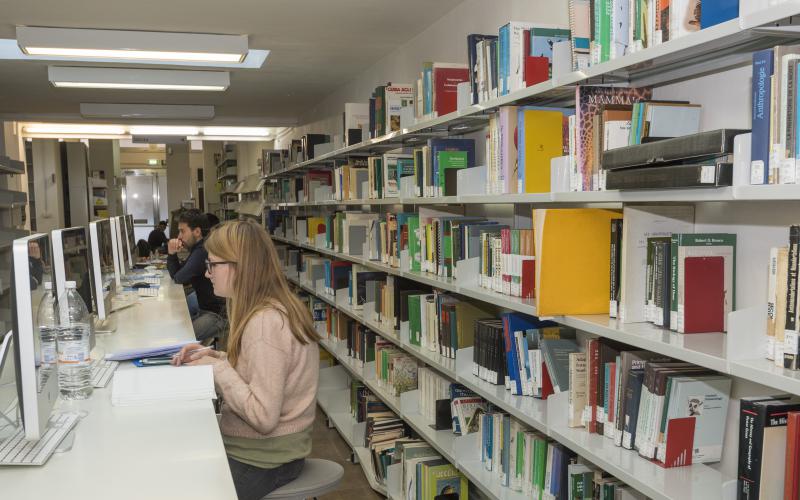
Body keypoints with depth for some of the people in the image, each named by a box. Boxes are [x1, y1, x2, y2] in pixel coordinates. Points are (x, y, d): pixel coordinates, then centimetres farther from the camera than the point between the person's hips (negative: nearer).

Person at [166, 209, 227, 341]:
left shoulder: (203, 251, -20)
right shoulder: (197, 249, 14)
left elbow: (180, 279, -16)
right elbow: (175, 275, 16)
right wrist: (172, 254, 0)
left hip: (217, 314, -10)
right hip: (205, 309, 10)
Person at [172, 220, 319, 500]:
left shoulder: (265, 322, -26)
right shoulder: (272, 309, 4)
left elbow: (263, 417, -28)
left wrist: (217, 367, -19)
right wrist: (214, 357, 0)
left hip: (260, 462, -9)